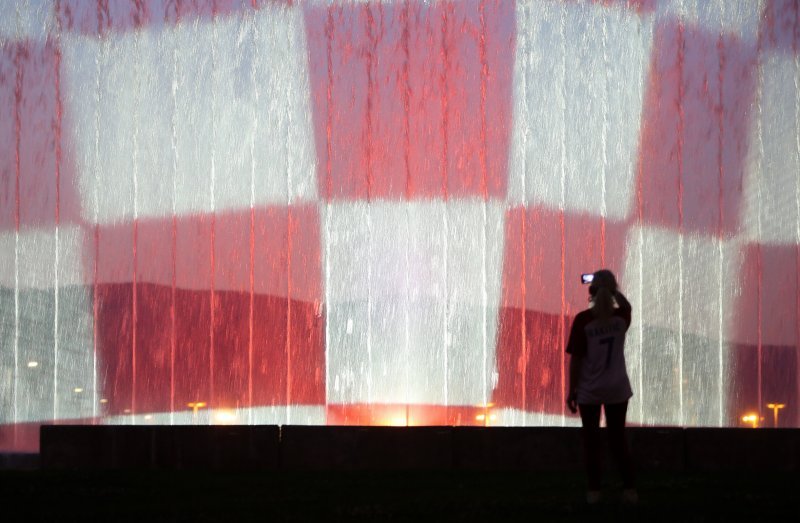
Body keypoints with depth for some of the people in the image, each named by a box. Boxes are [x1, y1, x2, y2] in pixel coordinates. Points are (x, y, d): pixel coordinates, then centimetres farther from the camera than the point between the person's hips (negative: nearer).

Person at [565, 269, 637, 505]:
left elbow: (576, 358, -11)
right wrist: (613, 289, 14)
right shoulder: (621, 317, -4)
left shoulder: (583, 320, -13)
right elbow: (626, 305, 24)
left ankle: (594, 491, 8)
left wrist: (572, 390, -5)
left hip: (589, 390, -3)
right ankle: (629, 488, 10)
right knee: (618, 439, 13)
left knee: (591, 440, 7)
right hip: (617, 388, 3)